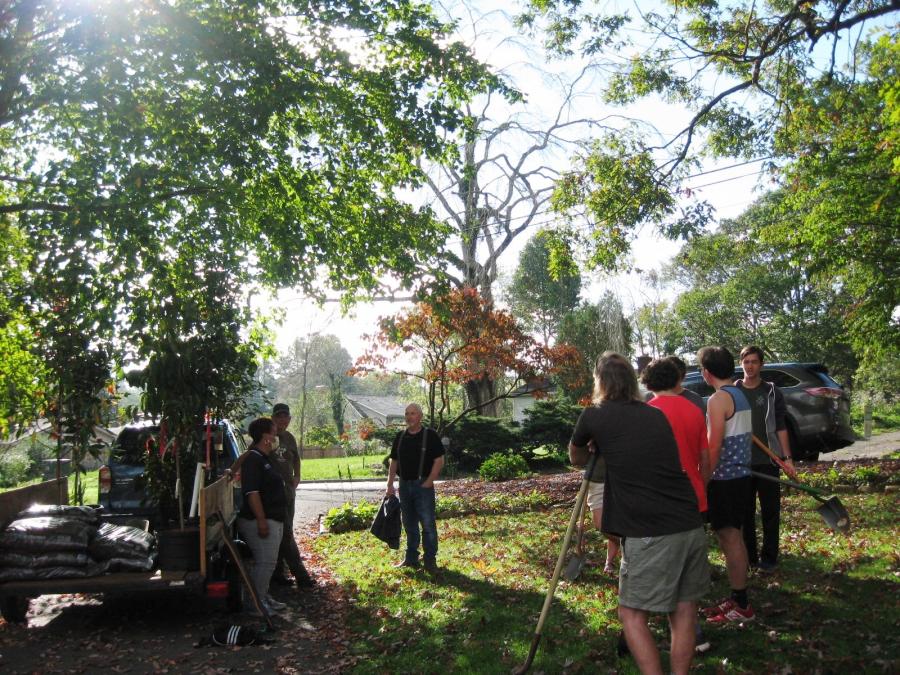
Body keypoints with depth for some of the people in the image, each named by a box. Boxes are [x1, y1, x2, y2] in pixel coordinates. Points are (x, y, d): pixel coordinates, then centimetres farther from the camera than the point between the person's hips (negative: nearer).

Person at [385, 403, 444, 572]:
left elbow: (439, 460, -9)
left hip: (423, 485, -5)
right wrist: (390, 485, 7)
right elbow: (394, 462, 14)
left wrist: (428, 482, -15)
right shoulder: (400, 437, 9)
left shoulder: (430, 435, -6)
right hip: (404, 485, 5)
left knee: (428, 523, -4)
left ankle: (430, 560, 4)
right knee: (409, 524, 13)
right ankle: (411, 558, 22)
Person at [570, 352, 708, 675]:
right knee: (683, 610, 15)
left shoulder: (595, 416, 3)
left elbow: (576, 458, 21)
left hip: (650, 535, -5)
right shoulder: (657, 415, 15)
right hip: (690, 526, 5)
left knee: (633, 613, 8)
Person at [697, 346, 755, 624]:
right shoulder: (740, 395, 12)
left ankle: (741, 606, 2)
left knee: (729, 537, -4)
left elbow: (714, 446, -21)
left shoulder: (719, 399, -17)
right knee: (733, 536, 15)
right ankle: (736, 598, 24)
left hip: (725, 478, -9)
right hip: (741, 474, 9)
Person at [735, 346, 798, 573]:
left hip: (767, 461, -1)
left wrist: (787, 458, -4)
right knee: (745, 512, 7)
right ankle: (749, 556, 17)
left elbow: (780, 427, 3)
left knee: (770, 511, 3)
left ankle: (769, 557, 13)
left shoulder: (772, 392, 3)